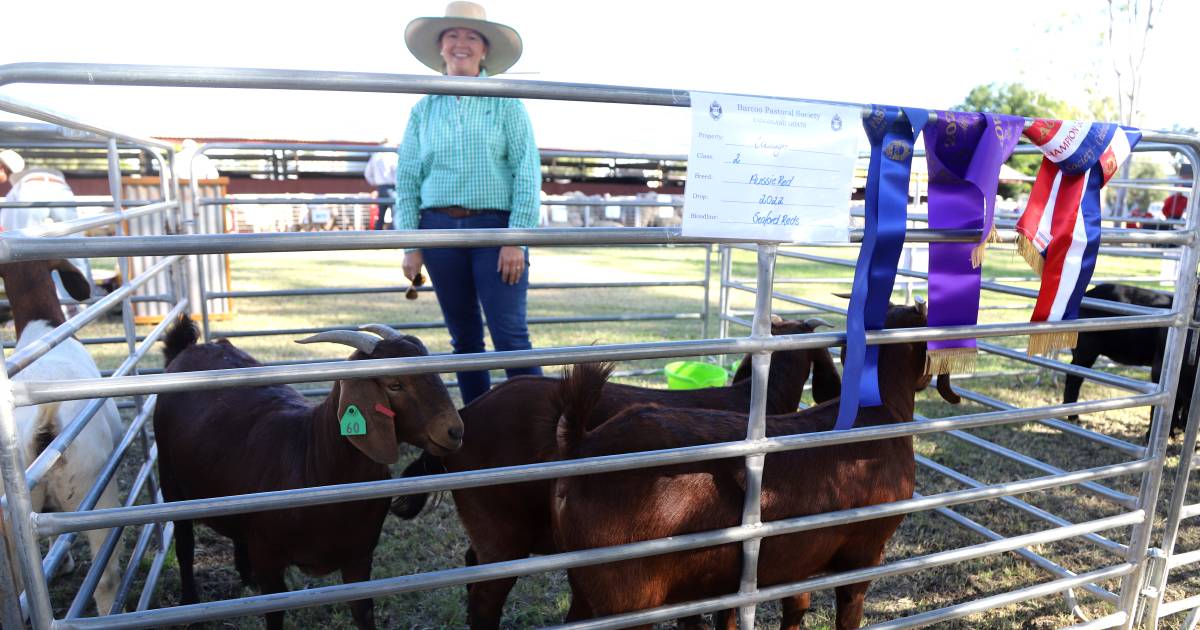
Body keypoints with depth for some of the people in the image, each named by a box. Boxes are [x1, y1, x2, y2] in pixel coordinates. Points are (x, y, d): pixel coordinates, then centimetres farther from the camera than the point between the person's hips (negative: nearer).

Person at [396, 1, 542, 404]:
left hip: (495, 226, -3)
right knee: (464, 337, 10)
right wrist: (410, 246, 2)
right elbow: (406, 179, 10)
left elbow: (527, 174, -4)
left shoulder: (506, 103, 2)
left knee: (511, 337, -8)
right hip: (439, 229, 4)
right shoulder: (424, 109, 11)